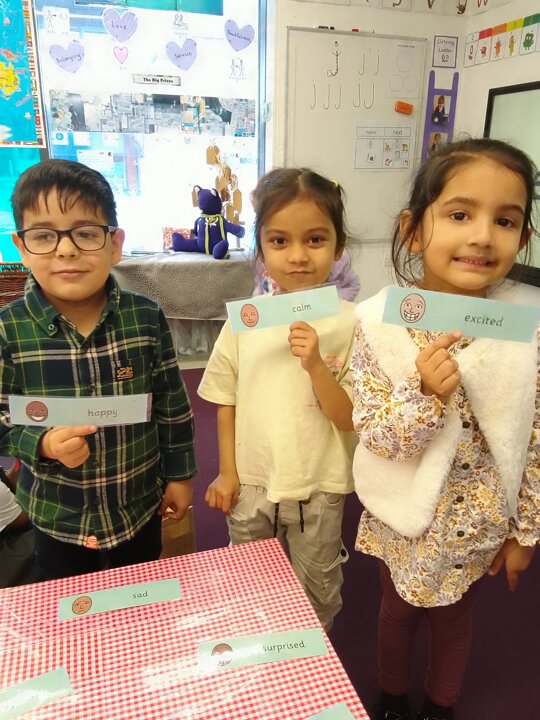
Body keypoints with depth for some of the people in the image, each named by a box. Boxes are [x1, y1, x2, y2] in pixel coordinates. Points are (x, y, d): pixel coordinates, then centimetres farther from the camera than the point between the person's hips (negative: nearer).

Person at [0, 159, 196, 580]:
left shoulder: (146, 317, -14)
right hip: (58, 518, 0)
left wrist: (179, 475, 1)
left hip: (141, 505, 1)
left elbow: (173, 406, -5)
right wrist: (43, 444, -28)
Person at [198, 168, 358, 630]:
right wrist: (227, 472, 1)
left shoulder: (349, 323, -16)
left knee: (317, 593, 23)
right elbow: (227, 401, 0)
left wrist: (314, 364, -31)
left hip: (319, 488, -2)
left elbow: (349, 419, -16)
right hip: (250, 483, 3)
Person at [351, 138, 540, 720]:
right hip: (405, 516, -1)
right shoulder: (381, 322, -23)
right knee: (398, 610, 25)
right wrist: (424, 395, -36)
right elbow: (372, 436, -18)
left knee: (455, 618, 26)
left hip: (481, 520, 1)